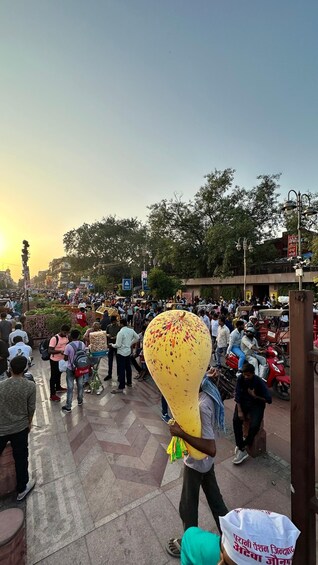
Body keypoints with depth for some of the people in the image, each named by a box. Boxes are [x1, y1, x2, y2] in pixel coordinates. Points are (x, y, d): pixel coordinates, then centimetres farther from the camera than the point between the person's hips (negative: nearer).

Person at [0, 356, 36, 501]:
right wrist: (29, 422, 11)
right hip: (20, 428, -1)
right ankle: (22, 489, 34)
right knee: (20, 458, 17)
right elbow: (31, 408, -8)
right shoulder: (30, 386, -18)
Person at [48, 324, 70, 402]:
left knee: (59, 374, 26)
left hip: (62, 359, 7)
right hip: (55, 360, -7)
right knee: (53, 376, 5)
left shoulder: (66, 337, -4)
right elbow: (50, 351, -26)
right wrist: (60, 351, -37)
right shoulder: (54, 338, -26)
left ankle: (58, 387, 47)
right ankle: (52, 395, 16)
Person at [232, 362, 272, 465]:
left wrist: (255, 396, -23)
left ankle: (242, 446, -1)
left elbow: (269, 400, -15)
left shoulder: (259, 382, -19)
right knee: (236, 420, -23)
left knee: (254, 425, -26)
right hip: (243, 402, 2)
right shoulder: (240, 378, -12)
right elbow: (238, 395, -8)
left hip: (257, 404, -2)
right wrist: (239, 411, -17)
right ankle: (242, 450, -10)